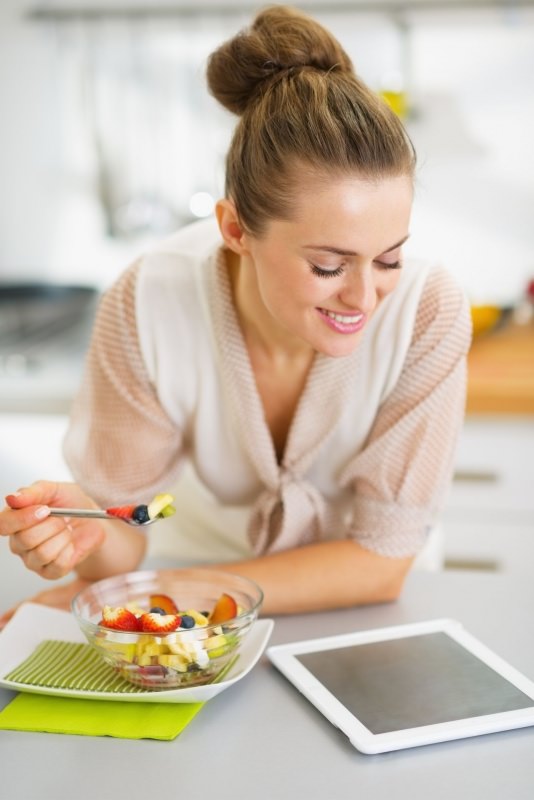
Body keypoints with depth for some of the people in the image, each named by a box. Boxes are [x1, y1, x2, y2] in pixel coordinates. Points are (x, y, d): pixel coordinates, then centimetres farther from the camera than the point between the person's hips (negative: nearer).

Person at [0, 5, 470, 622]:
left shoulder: (428, 314, -25)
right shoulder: (147, 307, -24)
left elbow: (381, 562, -19)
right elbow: (122, 546, -14)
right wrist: (88, 533, -37)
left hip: (356, 618, 0)